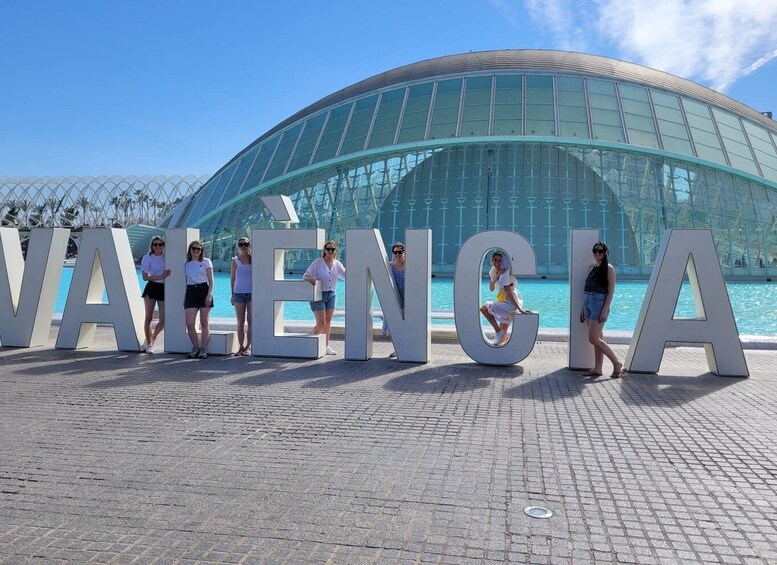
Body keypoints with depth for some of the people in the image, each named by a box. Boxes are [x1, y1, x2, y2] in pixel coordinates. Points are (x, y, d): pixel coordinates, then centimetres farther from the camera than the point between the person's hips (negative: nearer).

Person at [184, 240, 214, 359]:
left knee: (204, 323, 1)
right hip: (190, 292, 3)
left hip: (204, 290, -3)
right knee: (189, 324, -6)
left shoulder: (206, 262, 5)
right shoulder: (186, 264, 14)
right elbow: (186, 282, 18)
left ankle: (204, 349, 8)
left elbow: (211, 280, 1)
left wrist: (209, 295, -10)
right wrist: (184, 298, 12)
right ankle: (195, 347, 10)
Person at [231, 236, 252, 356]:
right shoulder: (235, 261, 5)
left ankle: (248, 346, 5)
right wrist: (232, 294, 5)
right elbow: (233, 278, 7)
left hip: (252, 292, -1)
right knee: (240, 322, 4)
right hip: (239, 293, 1)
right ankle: (241, 346, 9)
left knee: (250, 320, 0)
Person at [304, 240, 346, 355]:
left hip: (331, 295, 5)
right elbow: (306, 276, -12)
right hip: (318, 295, -5)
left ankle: (326, 346, 20)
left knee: (328, 322, 10)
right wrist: (310, 278, -33)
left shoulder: (337, 264, 6)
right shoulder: (318, 262, -8)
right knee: (321, 323, -9)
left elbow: (345, 275, 2)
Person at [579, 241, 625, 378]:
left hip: (599, 304, -8)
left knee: (593, 338, -11)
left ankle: (617, 364, -1)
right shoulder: (592, 268, 14)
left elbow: (611, 291, -11)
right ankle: (597, 369, 13)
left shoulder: (609, 269, -6)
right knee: (597, 338, 9)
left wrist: (605, 310, -18)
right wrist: (583, 309, 14)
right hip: (588, 304, 8)